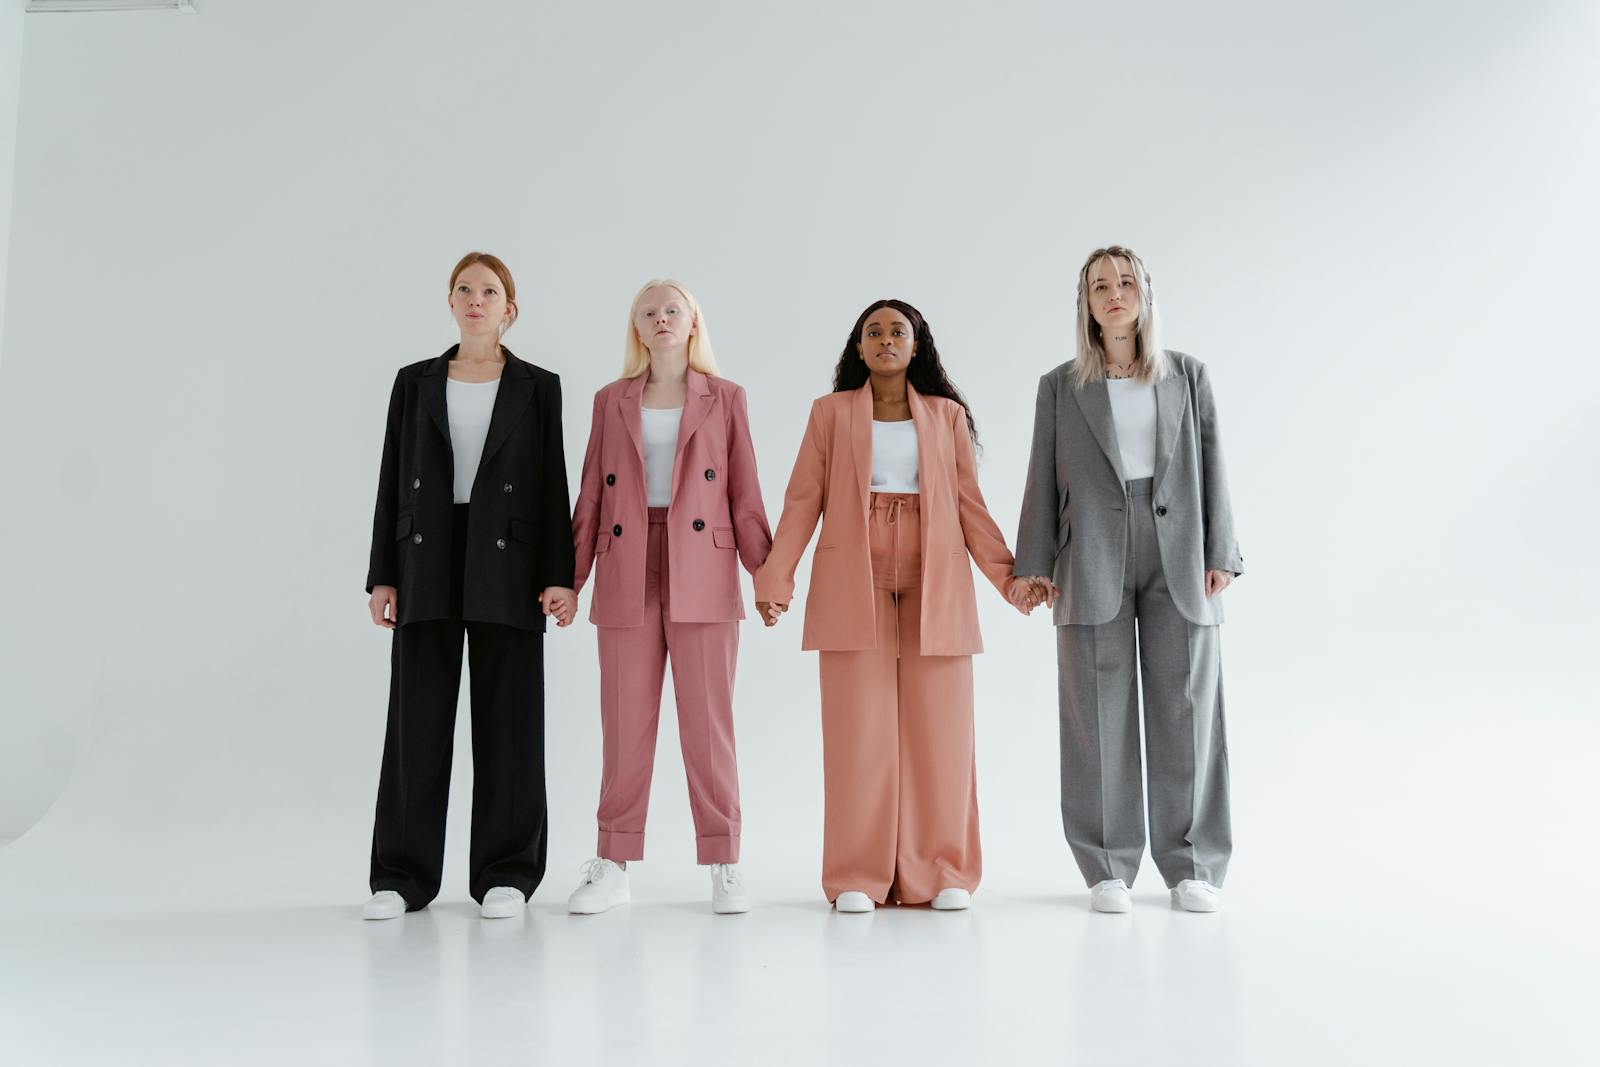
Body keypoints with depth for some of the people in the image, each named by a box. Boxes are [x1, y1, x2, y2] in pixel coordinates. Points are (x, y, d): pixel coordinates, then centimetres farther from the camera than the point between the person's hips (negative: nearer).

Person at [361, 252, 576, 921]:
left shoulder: (537, 387, 6)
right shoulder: (415, 384, 11)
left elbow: (553, 486, 3)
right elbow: (392, 483, 9)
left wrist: (559, 576, -6)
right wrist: (383, 577, 2)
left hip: (507, 570, -1)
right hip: (428, 566, 2)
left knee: (508, 720, 2)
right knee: (417, 720, 4)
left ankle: (505, 873, 12)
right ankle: (403, 875, 14)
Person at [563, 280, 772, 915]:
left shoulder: (724, 398, 9)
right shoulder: (611, 401, 13)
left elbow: (745, 496, 6)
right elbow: (591, 496, 11)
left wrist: (767, 571, -3)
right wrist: (568, 577, 6)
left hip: (702, 577, -1)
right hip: (627, 577, 2)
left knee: (708, 720, 0)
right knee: (625, 723, 4)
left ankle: (723, 866, 9)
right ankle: (613, 867, 13)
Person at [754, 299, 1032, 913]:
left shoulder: (947, 415, 13)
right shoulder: (831, 412, 11)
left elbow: (970, 505, 10)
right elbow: (803, 499, 4)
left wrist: (1009, 575, 0)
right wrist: (775, 578, -5)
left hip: (936, 579, 1)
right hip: (853, 579, -1)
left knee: (939, 724, 0)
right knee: (858, 726, -3)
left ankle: (941, 873, 8)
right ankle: (858, 878, 4)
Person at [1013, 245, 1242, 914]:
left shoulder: (1187, 376, 12)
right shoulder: (1061, 387, 10)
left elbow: (1211, 466, 9)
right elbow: (1044, 479, 7)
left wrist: (1219, 554, 1)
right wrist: (1035, 564, 1)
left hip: (1177, 559, 1)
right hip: (1093, 563, -1)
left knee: (1187, 709, 2)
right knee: (1099, 716, 0)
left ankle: (1191, 867, 13)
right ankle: (1108, 870, 9)